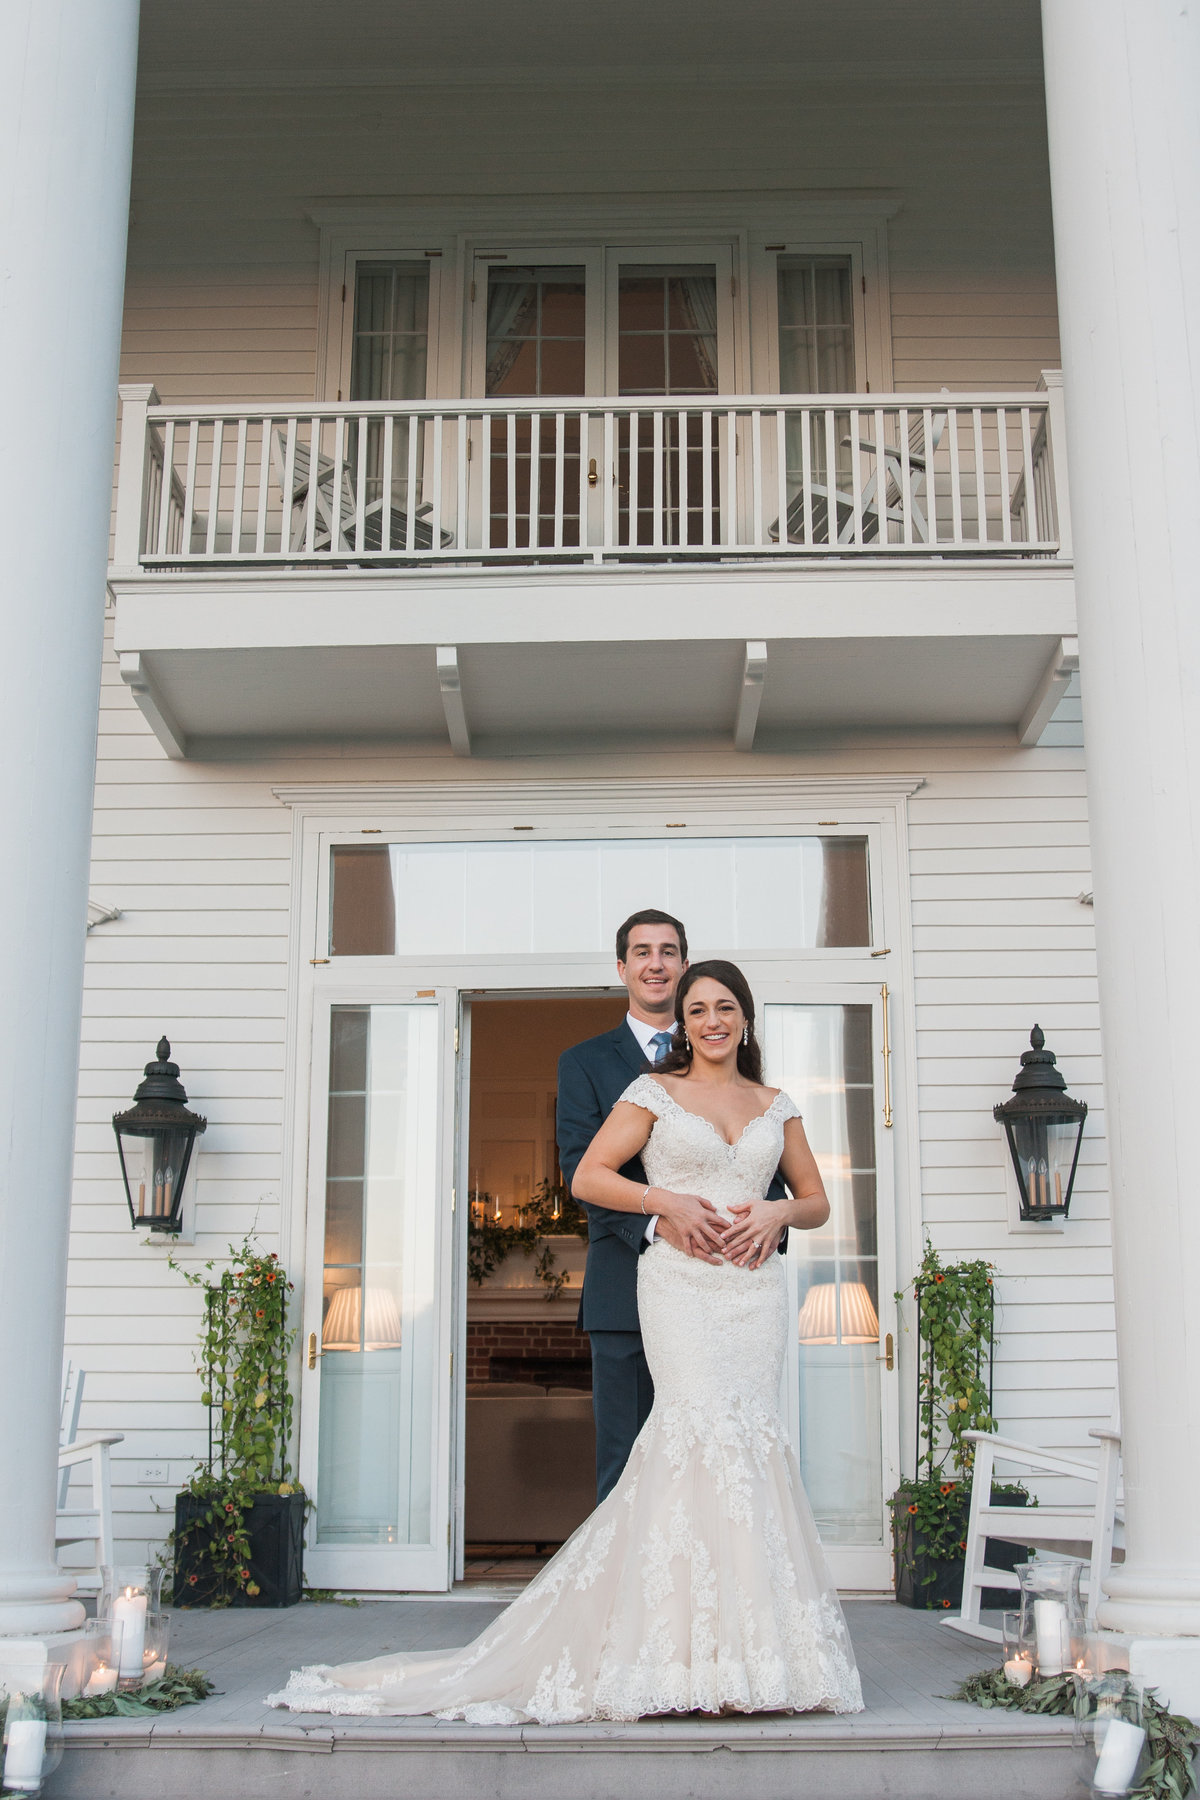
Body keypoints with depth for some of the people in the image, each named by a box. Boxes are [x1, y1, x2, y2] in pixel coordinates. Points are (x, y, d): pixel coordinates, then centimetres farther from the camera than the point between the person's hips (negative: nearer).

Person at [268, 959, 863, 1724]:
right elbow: (589, 1177, 2)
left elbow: (818, 1201, 20)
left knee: (750, 1436, -3)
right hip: (680, 1281, -4)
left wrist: (778, 1212, -2)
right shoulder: (654, 1092, 6)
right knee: (704, 1424, -18)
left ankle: (750, 1647, 5)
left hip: (755, 1288, 4)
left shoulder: (777, 1106, 16)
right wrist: (668, 1200, -10)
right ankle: (702, 1651, -14)